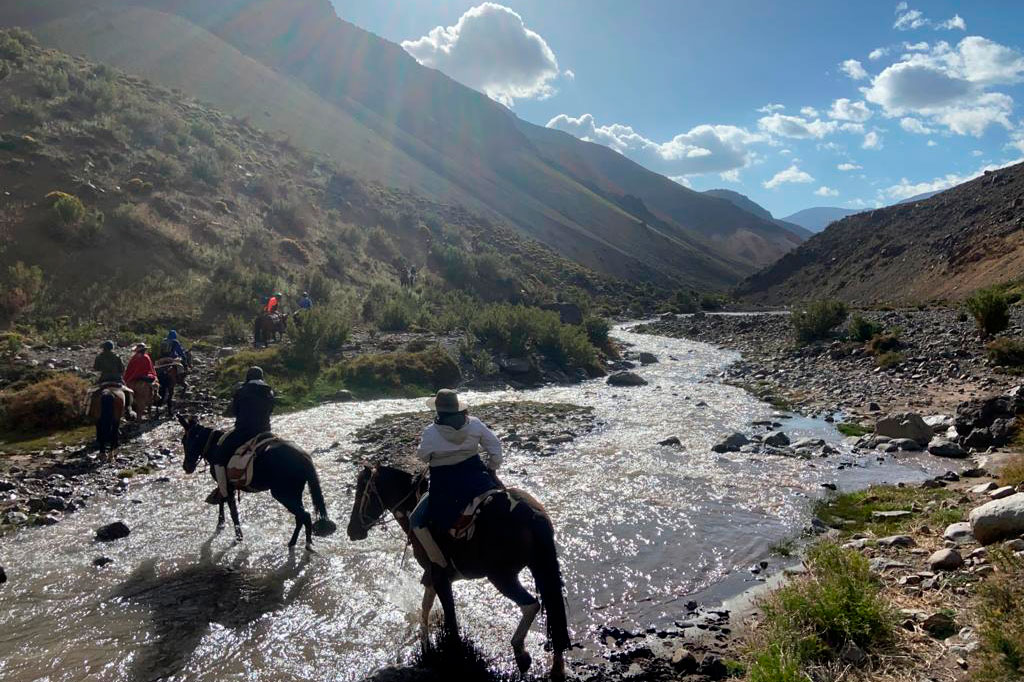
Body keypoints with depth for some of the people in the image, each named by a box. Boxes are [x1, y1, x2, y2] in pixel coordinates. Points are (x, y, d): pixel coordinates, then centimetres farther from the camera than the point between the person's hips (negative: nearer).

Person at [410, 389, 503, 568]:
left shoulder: (430, 433, -14)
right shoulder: (474, 424, -5)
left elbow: (422, 457, 1)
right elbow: (495, 446, 0)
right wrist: (492, 468, 12)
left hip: (445, 485, -3)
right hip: (477, 478, 4)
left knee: (417, 520, 11)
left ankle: (441, 565, 4)